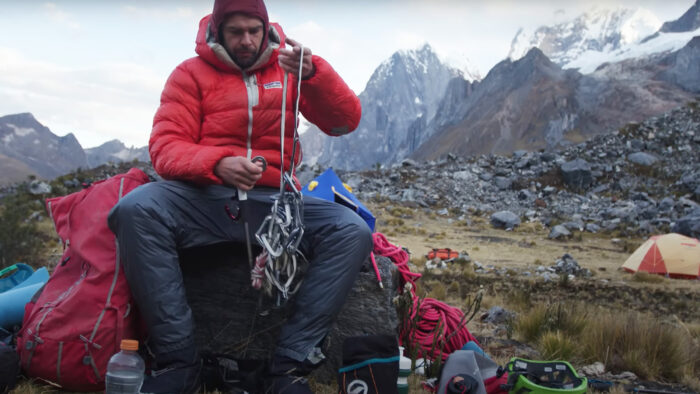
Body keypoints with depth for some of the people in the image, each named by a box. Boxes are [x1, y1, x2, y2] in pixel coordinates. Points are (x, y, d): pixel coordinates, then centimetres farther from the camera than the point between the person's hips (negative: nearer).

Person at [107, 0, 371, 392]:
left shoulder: (288, 68, 12)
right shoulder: (191, 74, 9)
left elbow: (346, 121, 1)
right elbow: (166, 148, -3)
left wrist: (313, 72, -18)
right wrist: (217, 163, -24)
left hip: (274, 201, 1)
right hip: (204, 199, -1)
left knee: (354, 231, -25)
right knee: (136, 209, -31)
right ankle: (179, 361, -22)